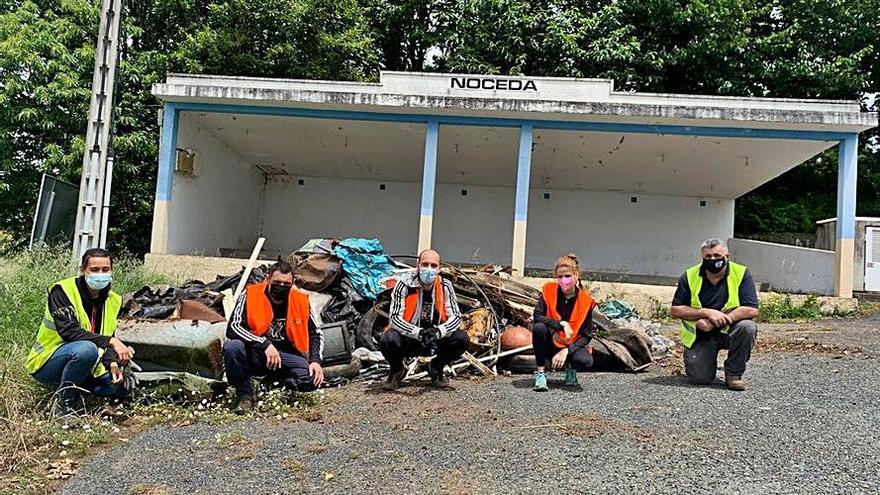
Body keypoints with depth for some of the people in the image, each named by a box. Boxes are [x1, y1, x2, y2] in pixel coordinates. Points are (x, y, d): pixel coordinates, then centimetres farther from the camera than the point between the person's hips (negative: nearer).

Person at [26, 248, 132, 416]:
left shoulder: (113, 301, 2)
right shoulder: (62, 291, -17)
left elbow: (108, 337, 1)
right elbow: (68, 332, -29)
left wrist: (112, 362, -20)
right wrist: (110, 341, -37)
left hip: (84, 365, 6)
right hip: (47, 363, -6)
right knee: (87, 349, -36)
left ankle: (73, 388, 9)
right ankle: (63, 400, -15)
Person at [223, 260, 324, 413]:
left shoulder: (300, 300, -5)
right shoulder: (251, 295, -13)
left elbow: (316, 334, 5)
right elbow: (233, 328, -22)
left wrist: (316, 361, -13)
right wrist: (265, 344, -32)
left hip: (285, 355, 2)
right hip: (253, 355, -1)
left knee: (313, 379, -23)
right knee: (232, 347, -33)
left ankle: (273, 380, 5)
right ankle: (245, 396, -11)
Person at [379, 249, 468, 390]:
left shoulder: (445, 286, -6)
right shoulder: (405, 284, -15)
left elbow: (456, 316, -10)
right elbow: (394, 318, -21)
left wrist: (438, 331, -30)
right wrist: (419, 333, -36)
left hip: (435, 341, 3)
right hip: (408, 340, -2)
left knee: (462, 339, -20)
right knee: (387, 340, -33)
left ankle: (436, 369, 10)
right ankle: (397, 371, 3)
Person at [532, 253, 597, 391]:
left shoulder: (585, 300, -12)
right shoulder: (549, 290, -11)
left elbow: (587, 335, -9)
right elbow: (537, 316, -22)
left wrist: (566, 351, -21)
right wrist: (562, 324, -32)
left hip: (572, 345, 0)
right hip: (550, 344, 0)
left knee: (585, 361, -31)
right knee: (539, 327, -31)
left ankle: (571, 370, 8)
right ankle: (541, 372, -16)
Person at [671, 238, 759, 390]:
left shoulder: (741, 273, -10)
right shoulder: (690, 276, -6)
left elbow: (752, 310, -18)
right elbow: (676, 310, -7)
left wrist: (715, 321, -24)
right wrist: (707, 312, -21)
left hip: (729, 331, 0)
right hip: (699, 335, 0)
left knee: (747, 327, -32)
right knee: (700, 378, -15)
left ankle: (733, 373, -9)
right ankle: (696, 360, 23)